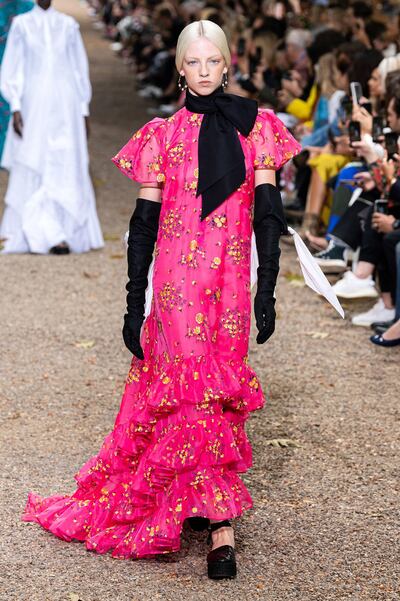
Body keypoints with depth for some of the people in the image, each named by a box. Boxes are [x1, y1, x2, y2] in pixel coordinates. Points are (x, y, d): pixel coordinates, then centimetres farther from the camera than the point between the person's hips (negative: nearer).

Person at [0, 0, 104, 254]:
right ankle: (51, 235, -1)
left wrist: (84, 110, 7)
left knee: (68, 169, -2)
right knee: (34, 170, -4)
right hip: (34, 104, -1)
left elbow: (80, 68, 11)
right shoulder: (22, 24, 4)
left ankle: (69, 232, 5)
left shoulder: (69, 25, 7)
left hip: (65, 106, 1)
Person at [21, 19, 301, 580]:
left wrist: (266, 292, -3)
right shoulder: (162, 134, 6)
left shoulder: (255, 126, 6)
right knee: (201, 392, -6)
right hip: (175, 280, 0)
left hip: (231, 281, 1)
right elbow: (144, 223, 4)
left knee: (192, 392, 2)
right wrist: (134, 303, 0)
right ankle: (220, 524, -3)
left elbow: (267, 214, 3)